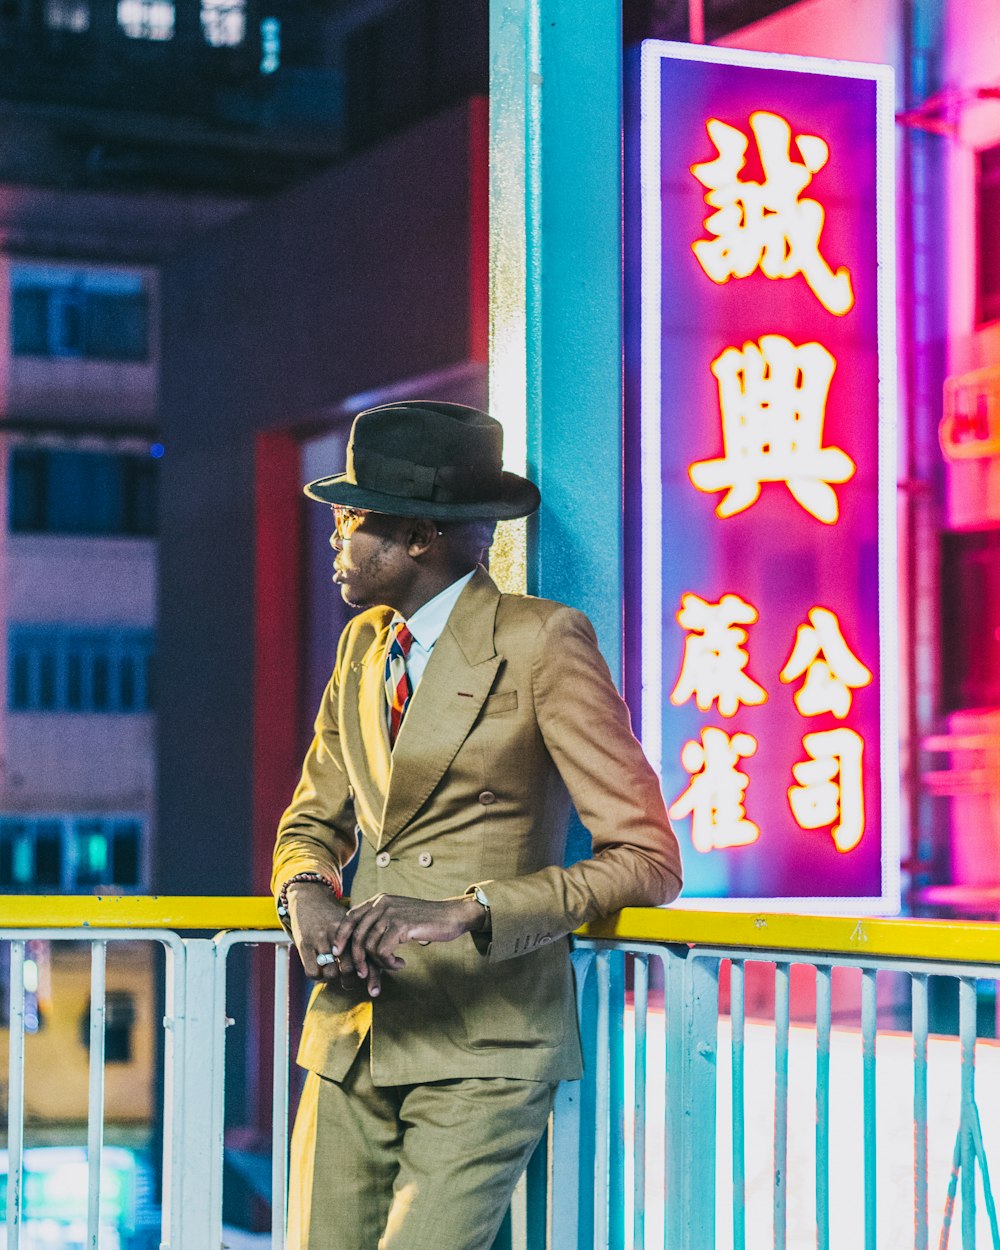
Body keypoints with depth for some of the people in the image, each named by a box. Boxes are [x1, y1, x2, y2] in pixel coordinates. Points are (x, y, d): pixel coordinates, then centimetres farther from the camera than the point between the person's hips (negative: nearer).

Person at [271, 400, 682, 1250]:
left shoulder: (543, 644, -8)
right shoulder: (364, 644, 12)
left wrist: (463, 912, -23)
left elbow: (647, 859, -12)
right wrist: (306, 892, -2)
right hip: (352, 1039, 6)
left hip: (482, 1052, -6)